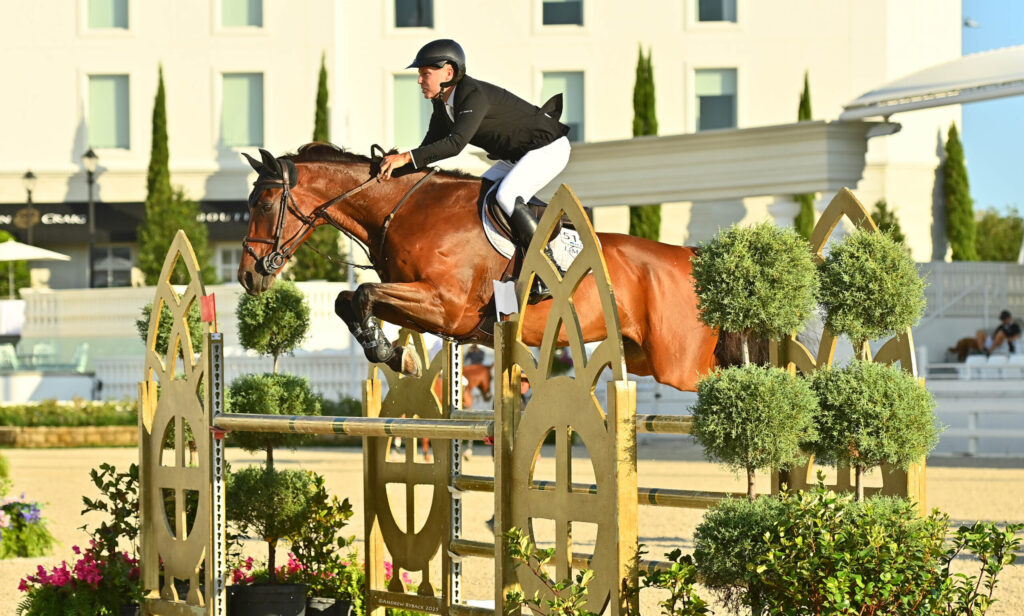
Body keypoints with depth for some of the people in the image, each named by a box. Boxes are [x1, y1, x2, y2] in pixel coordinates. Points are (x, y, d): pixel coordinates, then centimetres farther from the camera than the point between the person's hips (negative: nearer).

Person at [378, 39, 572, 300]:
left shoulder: (475, 96, -30)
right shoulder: (442, 102, 1)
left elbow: (456, 143, -41)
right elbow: (432, 143, 5)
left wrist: (407, 158, -46)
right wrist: (401, 166, -11)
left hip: (549, 148, -10)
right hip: (516, 156, 11)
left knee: (507, 196, -28)